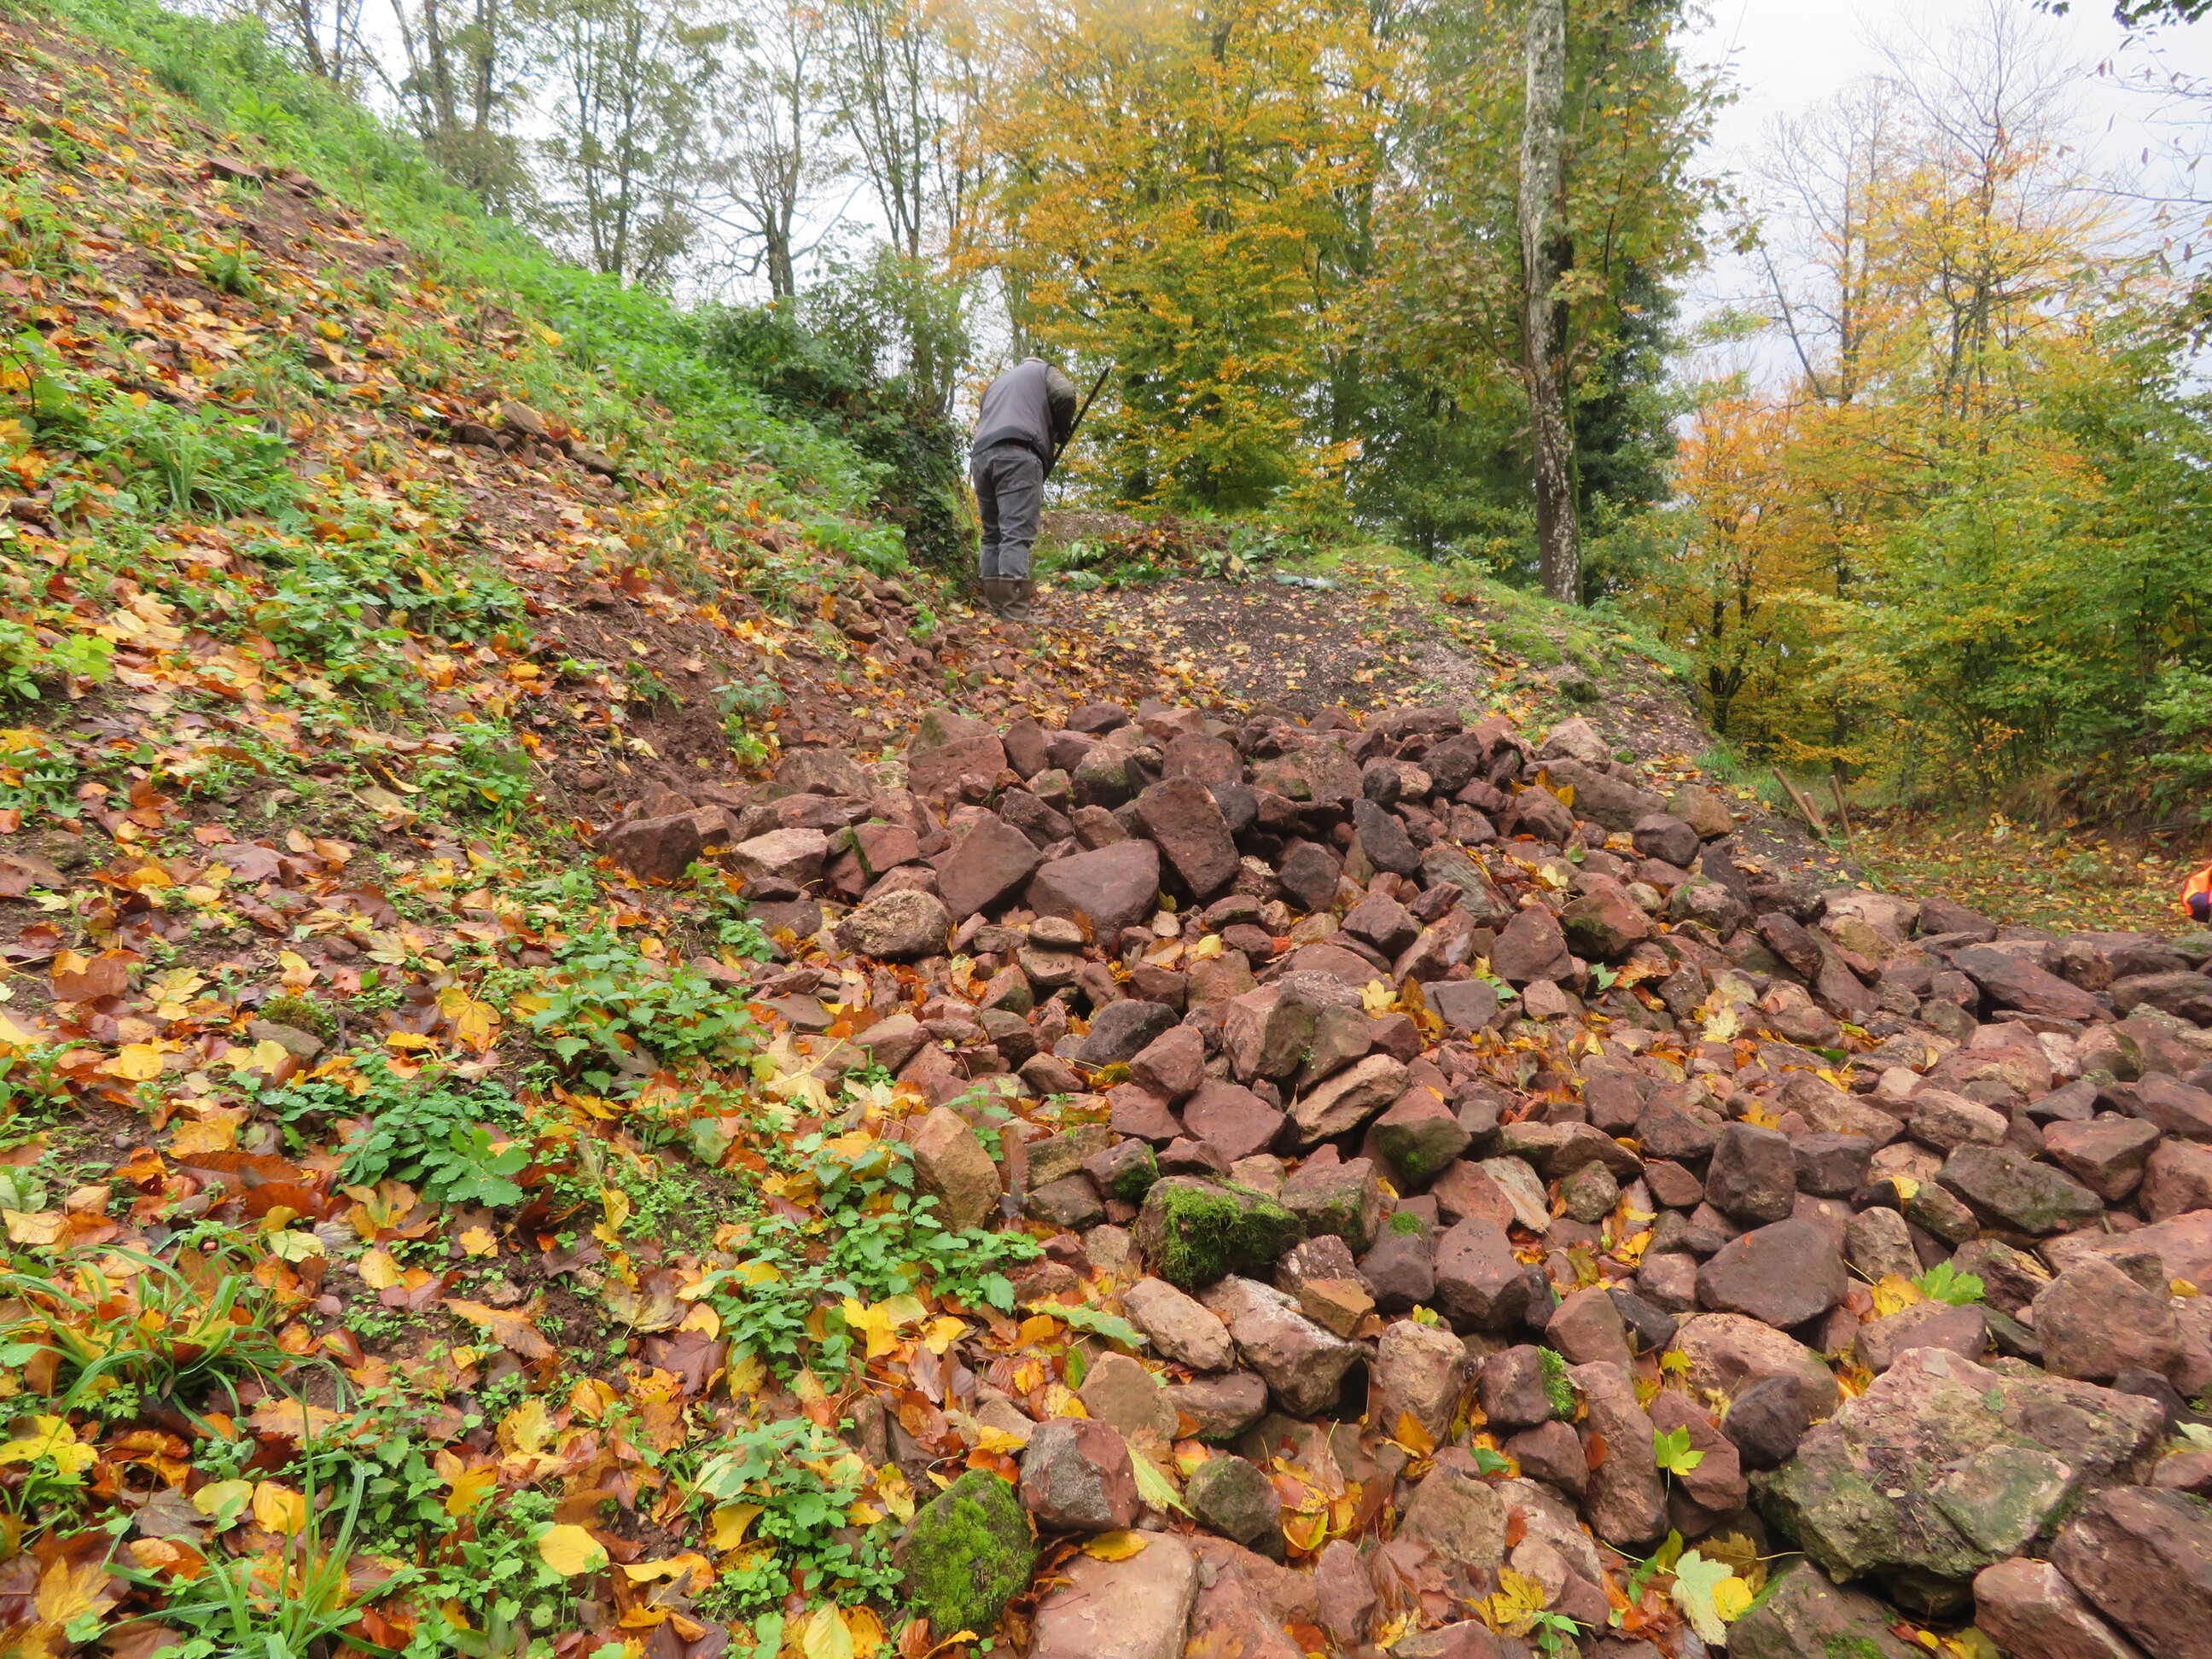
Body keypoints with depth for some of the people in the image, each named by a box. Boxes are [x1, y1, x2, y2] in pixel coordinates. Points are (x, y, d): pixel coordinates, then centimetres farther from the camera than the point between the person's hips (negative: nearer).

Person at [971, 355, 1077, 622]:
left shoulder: (996, 383, 37)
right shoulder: (1043, 370, 21)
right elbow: (1065, 394, 3)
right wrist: (1062, 430, 17)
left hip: (980, 457, 6)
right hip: (1017, 455, -6)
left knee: (992, 534, 11)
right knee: (1016, 534, -15)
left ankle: (993, 607, 5)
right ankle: (1015, 614, -26)